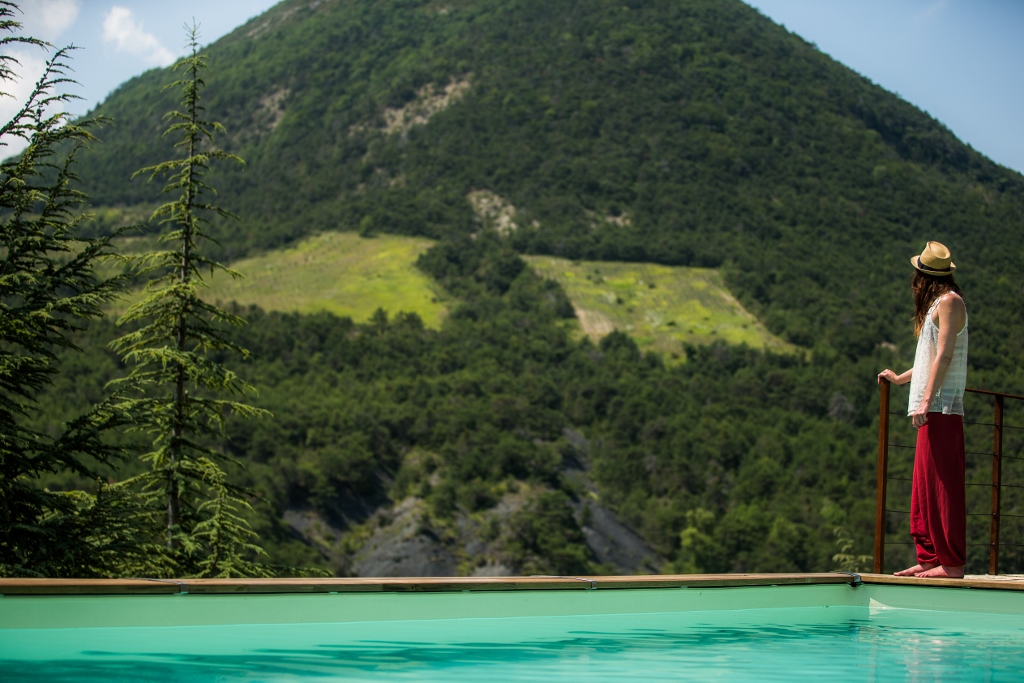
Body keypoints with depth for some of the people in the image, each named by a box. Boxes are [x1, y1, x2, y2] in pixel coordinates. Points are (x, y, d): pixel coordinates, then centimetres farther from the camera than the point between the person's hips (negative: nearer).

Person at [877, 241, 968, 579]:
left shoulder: (949, 302, -7)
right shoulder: (937, 305, 21)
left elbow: (944, 355, -16)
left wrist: (926, 400, -22)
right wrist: (899, 378, 47)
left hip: (942, 409, -10)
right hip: (933, 411, 10)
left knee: (943, 486, -9)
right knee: (924, 487, 10)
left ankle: (952, 563, -8)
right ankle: (929, 559, 13)